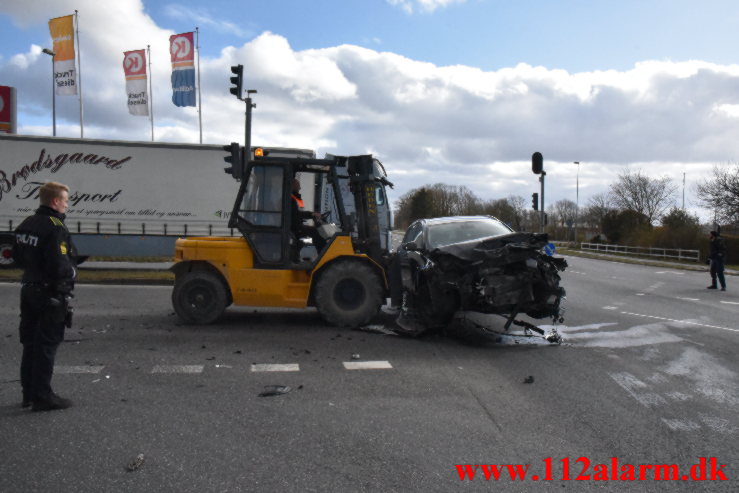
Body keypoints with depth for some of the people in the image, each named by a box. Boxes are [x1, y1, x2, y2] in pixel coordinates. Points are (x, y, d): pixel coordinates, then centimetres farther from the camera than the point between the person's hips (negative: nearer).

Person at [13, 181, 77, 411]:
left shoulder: (26, 224, 9)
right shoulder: (55, 227, -20)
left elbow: (17, 257, 17)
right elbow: (60, 265, -26)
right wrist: (71, 272, -7)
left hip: (29, 290, 9)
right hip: (50, 294, -9)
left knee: (30, 343, 16)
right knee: (47, 345, -1)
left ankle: (29, 393, 26)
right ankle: (42, 397, 4)